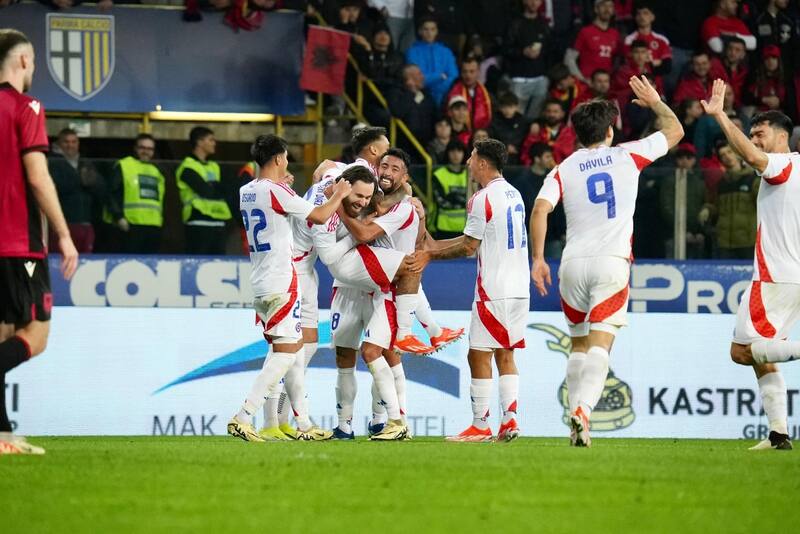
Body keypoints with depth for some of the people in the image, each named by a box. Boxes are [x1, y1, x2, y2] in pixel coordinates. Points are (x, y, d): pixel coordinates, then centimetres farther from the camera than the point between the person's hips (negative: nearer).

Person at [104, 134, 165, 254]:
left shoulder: (156, 172, 23)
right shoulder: (123, 167, 2)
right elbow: (112, 195, -4)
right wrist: (118, 217, -13)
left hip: (154, 228, 6)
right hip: (131, 226, -6)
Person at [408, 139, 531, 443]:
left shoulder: (483, 198, -12)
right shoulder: (513, 195, 15)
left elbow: (468, 247, -9)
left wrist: (430, 255, 3)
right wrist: (432, 245, 23)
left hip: (494, 291, -8)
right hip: (519, 289, 8)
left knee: (479, 356, -3)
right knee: (505, 354, 12)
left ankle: (480, 426, -3)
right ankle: (509, 421, 4)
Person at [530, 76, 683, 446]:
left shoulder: (563, 169, 7)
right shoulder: (627, 156, 6)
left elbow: (540, 209, -8)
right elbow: (675, 131, 18)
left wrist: (538, 259, -5)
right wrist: (655, 102, 35)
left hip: (573, 263, 2)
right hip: (612, 263, -2)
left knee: (579, 345, 17)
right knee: (599, 344, -10)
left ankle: (575, 415, 17)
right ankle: (582, 410, -30)